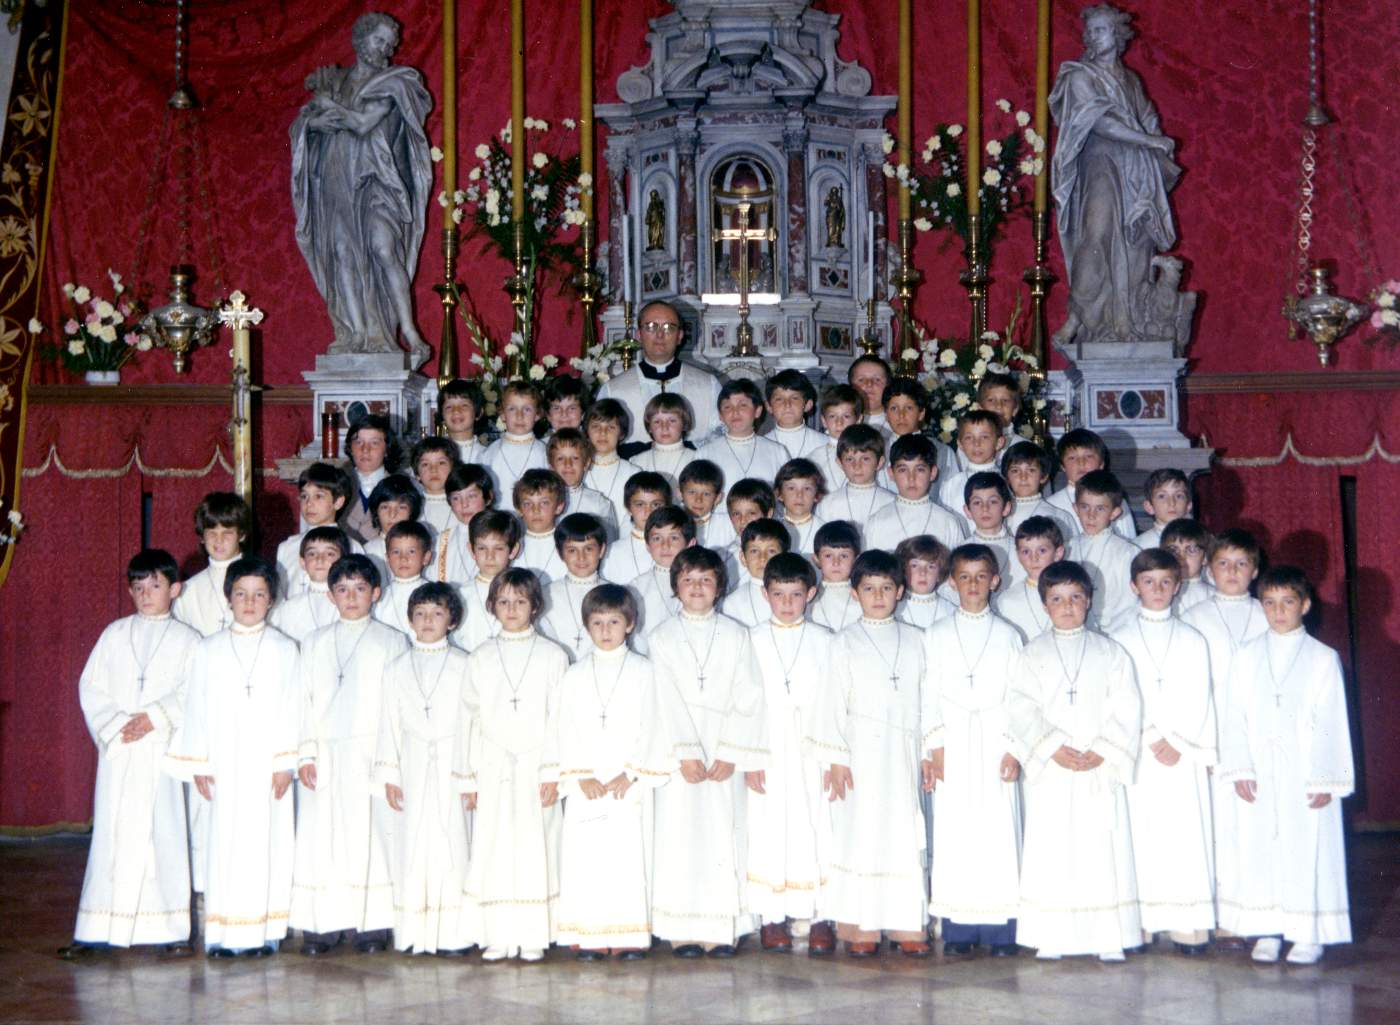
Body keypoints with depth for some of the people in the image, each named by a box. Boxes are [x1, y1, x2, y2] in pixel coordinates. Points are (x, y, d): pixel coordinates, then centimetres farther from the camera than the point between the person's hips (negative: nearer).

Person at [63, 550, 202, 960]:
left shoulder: (186, 640, 5)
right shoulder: (115, 634, 11)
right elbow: (91, 687, 6)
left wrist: (155, 718, -16)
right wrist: (113, 725, -8)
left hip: (163, 749, -2)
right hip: (117, 750, 2)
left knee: (164, 835, -2)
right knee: (112, 835, 1)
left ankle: (170, 928, 3)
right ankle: (96, 929, 2)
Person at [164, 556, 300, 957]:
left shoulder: (284, 649, 4)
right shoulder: (209, 650, 6)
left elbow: (291, 709, 2)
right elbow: (197, 709, 6)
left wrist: (286, 763, -4)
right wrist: (199, 765, 1)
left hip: (268, 763, 0)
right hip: (224, 763, 0)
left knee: (266, 842, 0)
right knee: (225, 842, -1)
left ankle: (264, 931, 6)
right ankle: (222, 933, 3)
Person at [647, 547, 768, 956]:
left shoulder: (736, 635, 8)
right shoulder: (663, 637, 6)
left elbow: (748, 699, 3)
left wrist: (731, 754, -7)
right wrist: (685, 754, -12)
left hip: (725, 755, 1)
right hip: (677, 751, 0)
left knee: (724, 836, -2)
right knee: (679, 836, -3)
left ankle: (721, 929, 3)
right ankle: (681, 930, 2)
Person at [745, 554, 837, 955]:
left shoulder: (823, 641, 6)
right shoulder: (752, 640, 6)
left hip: (811, 753, 0)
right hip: (767, 753, 0)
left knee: (815, 831, -1)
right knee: (768, 831, 1)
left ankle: (819, 916, 4)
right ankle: (771, 916, 8)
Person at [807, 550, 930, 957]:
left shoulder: (913, 640, 10)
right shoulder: (846, 642, 2)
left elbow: (924, 699, 12)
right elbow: (833, 702, -1)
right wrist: (836, 758, -7)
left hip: (902, 752, 3)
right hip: (860, 751, -3)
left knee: (905, 830, 2)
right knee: (859, 832, -2)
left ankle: (907, 924, 9)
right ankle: (859, 928, 3)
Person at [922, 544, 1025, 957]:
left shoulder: (1008, 636, 8)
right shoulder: (936, 635, 9)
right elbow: (930, 695, 6)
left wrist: (1013, 749, -4)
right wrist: (934, 745, -3)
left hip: (995, 743, 0)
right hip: (952, 745, 1)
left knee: (999, 832, -4)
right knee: (953, 834, -1)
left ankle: (1000, 929, 0)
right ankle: (958, 929, 3)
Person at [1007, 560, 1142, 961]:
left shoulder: (1110, 652, 7)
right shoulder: (1032, 653, 7)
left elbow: (1126, 710, 1)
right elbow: (1021, 708, -2)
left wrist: (1102, 751, -11)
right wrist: (1053, 747, -14)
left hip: (1101, 770, 0)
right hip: (1050, 770, 0)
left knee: (1103, 850, -2)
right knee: (1049, 852, -1)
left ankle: (1108, 939, 4)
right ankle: (1050, 938, 5)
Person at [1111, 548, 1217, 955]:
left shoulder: (1192, 640, 10)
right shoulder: (1119, 638, 7)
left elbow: (1199, 702, 6)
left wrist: (1180, 743, -7)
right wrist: (1151, 740, -9)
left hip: (1184, 754, 1)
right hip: (1135, 753, -1)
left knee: (1186, 836, -4)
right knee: (1139, 835, -4)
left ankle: (1188, 925, -2)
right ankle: (1139, 924, -1)